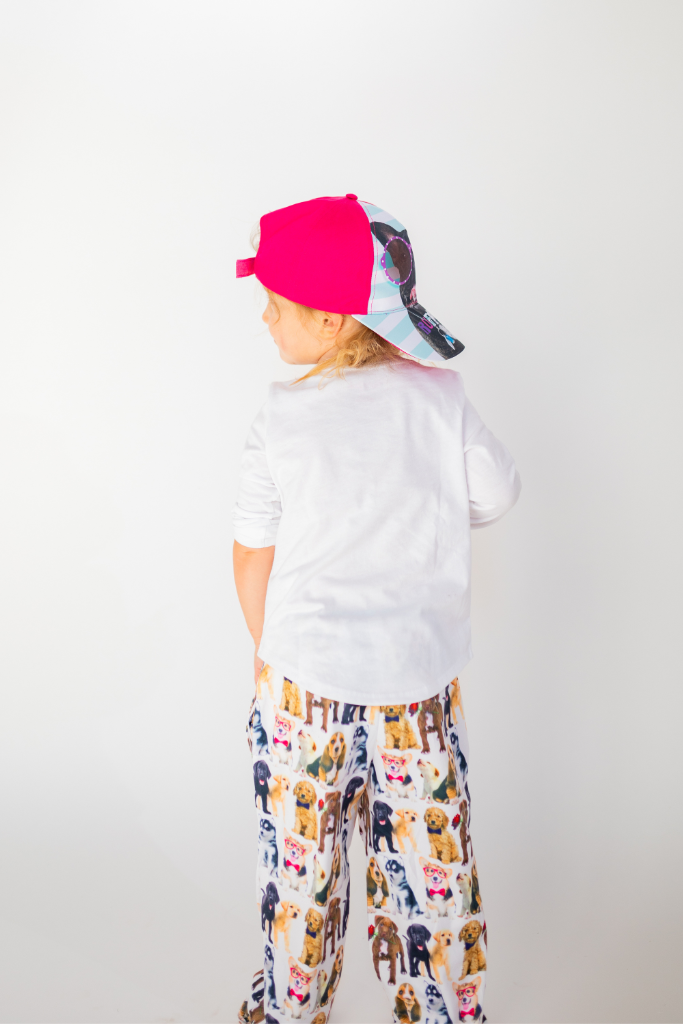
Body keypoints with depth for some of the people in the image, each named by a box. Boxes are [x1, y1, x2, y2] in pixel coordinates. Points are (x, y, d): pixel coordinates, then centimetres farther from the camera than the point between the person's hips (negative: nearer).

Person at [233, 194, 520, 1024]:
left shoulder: (281, 420, -13)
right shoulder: (439, 393, -8)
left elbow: (254, 560, -7)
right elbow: (495, 496, 3)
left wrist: (269, 651, 10)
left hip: (308, 677, -1)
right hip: (422, 680, 2)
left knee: (300, 860, 18)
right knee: (430, 856, 18)